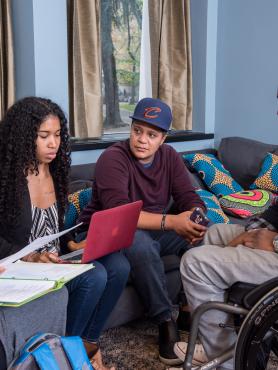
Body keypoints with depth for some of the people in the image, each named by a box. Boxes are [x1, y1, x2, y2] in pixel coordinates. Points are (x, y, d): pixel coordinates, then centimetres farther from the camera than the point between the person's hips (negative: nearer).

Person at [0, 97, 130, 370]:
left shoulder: (54, 172, 9)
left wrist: (72, 245, -1)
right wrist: (30, 257, -25)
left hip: (55, 261, 7)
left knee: (118, 265, -16)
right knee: (94, 276, -28)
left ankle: (87, 341, 0)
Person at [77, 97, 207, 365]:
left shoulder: (170, 157, 1)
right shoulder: (113, 158, -19)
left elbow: (190, 198, -5)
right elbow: (118, 213, -32)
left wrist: (194, 219, -30)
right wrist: (170, 221, -42)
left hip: (154, 230, 6)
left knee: (200, 235, -14)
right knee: (140, 241, -38)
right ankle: (166, 322, -24)